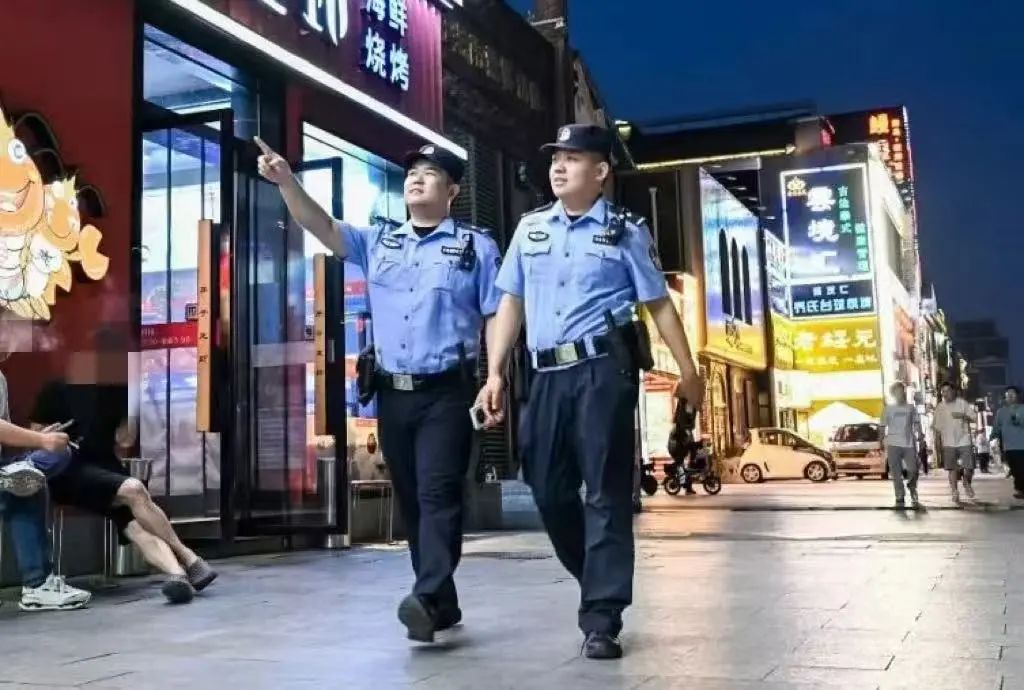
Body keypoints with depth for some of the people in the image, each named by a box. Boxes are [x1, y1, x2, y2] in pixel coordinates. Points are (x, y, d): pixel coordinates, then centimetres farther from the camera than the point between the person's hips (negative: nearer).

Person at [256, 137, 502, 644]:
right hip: (392, 393, 5)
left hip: (446, 392, -5)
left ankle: (427, 598, -22)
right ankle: (443, 603, 19)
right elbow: (321, 227, 2)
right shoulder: (377, 242, 15)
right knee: (411, 501, 9)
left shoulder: (476, 246, 4)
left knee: (438, 494, -14)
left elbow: (497, 316, 0)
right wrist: (285, 179, -13)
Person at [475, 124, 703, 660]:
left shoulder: (625, 232, 5)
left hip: (603, 369, -4)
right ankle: (599, 582, 31)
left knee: (606, 491, -3)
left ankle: (601, 619, 3)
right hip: (547, 374, 5)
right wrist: (495, 373, 7)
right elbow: (511, 303, 14)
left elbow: (658, 304, 6)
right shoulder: (530, 228, 15)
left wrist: (688, 370, 4)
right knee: (547, 488, 8)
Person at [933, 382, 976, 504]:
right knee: (952, 469, 0)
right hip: (948, 442, 1)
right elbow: (938, 427, 7)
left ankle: (967, 483, 27)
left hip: (964, 441, -1)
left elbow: (973, 418, -1)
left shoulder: (962, 403, -1)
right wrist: (938, 443, 5)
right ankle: (955, 492, 6)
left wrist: (962, 416, -20)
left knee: (969, 467, -3)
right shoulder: (940, 407, 4)